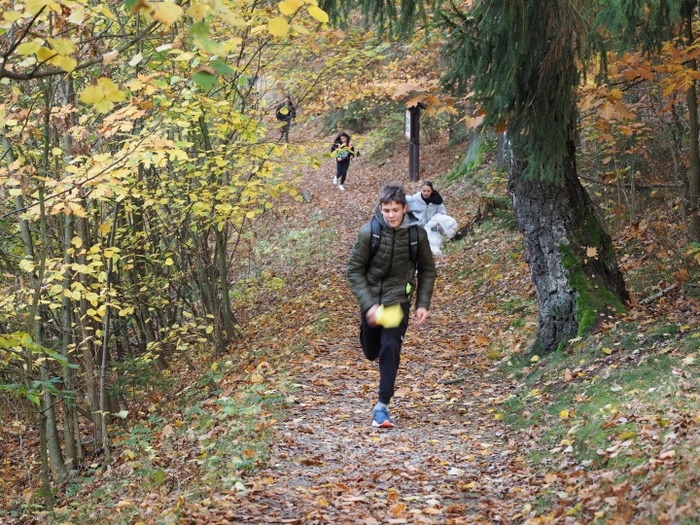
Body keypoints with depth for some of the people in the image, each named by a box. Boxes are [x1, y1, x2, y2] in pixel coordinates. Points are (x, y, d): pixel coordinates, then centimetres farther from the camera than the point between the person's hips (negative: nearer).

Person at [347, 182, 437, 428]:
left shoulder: (417, 233, -11)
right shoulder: (368, 232, -16)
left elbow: (427, 270, 3)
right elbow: (354, 270, -10)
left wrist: (423, 303, -4)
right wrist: (369, 304, -19)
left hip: (398, 300, -1)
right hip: (371, 300, 1)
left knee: (390, 348, -16)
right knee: (371, 352, 14)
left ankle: (382, 406, -8)